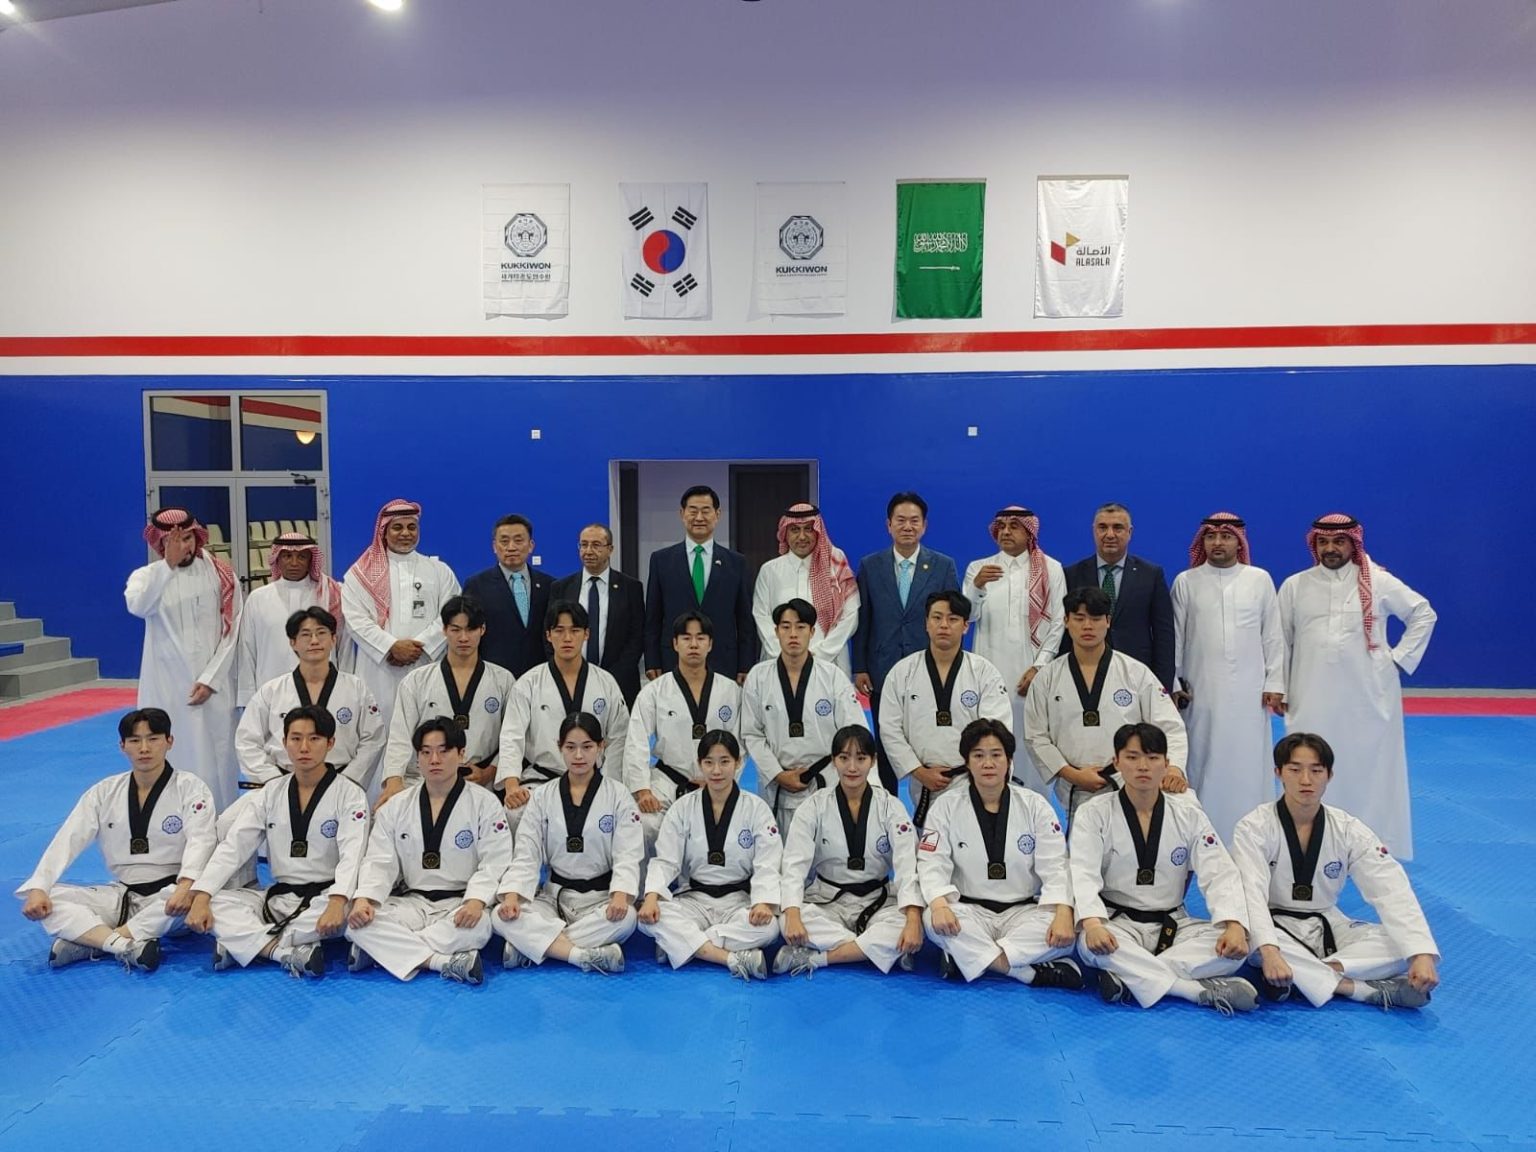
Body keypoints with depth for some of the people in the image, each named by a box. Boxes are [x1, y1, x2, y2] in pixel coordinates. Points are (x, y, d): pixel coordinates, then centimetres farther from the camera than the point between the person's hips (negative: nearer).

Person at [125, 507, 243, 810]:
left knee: (216, 757, 2)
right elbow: (138, 606, -19)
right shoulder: (147, 576, 4)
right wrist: (168, 564, -23)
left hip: (212, 687, 0)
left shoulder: (221, 576, 2)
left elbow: (231, 632, -1)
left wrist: (210, 679, -7)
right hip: (165, 687, 0)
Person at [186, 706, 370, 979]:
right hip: (277, 898, 4)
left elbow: (352, 855, -19)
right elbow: (232, 848, 0)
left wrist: (337, 903, -37)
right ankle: (288, 953, -31)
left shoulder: (349, 795, -6)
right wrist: (201, 897, -16)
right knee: (215, 904, -18)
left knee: (350, 910, -37)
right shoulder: (270, 796, 7)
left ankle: (244, 943, -27)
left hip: (325, 898, -4)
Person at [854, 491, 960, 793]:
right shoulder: (870, 565, 4)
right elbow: (862, 621, 5)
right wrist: (859, 669, 0)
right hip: (883, 674, 1)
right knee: (885, 747, 8)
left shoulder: (943, 565, 2)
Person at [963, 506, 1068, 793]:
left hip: (1032, 670, -1)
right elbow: (969, 615, 0)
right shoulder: (978, 568, 9)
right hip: (990, 669, 1)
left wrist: (1039, 667, -7)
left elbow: (1058, 622, 2)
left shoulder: (1051, 569, 6)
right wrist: (977, 586, -19)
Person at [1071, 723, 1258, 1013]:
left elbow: (1220, 874, -6)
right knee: (1092, 944, -36)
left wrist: (1235, 925, -26)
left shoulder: (1188, 815, 2)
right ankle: (1205, 990, -34)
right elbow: (1084, 875, -16)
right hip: (1118, 925, -3)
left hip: (1172, 926, 3)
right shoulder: (1094, 813, -5)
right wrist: (1092, 923, -37)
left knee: (1235, 946, -24)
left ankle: (1131, 977, -30)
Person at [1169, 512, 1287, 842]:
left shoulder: (1260, 579, 5)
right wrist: (1172, 685, 4)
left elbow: (1273, 636, 6)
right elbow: (1175, 637, 6)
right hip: (1200, 692, 0)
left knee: (1248, 764, 2)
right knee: (1201, 763, 3)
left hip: (1249, 692, 0)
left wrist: (1275, 685, 3)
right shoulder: (1186, 581, 4)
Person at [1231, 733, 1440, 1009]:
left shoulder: (1348, 830, -6)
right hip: (1276, 928, -4)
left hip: (1328, 927, 4)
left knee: (1402, 945, -18)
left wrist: (1422, 954, -32)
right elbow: (1252, 893, -29)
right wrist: (1269, 952, -46)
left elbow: (1392, 891, -16)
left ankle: (1303, 975, -28)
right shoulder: (1254, 828, -16)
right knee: (1251, 942, -38)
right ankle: (1373, 991, -31)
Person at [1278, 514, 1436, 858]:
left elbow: (1423, 613, 10)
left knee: (1369, 769, 5)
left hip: (1368, 697, 0)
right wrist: (1279, 690, 8)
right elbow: (1279, 640, 10)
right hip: (1313, 701, 1)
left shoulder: (1378, 582, 1)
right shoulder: (1295, 586, 4)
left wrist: (1400, 656, 3)